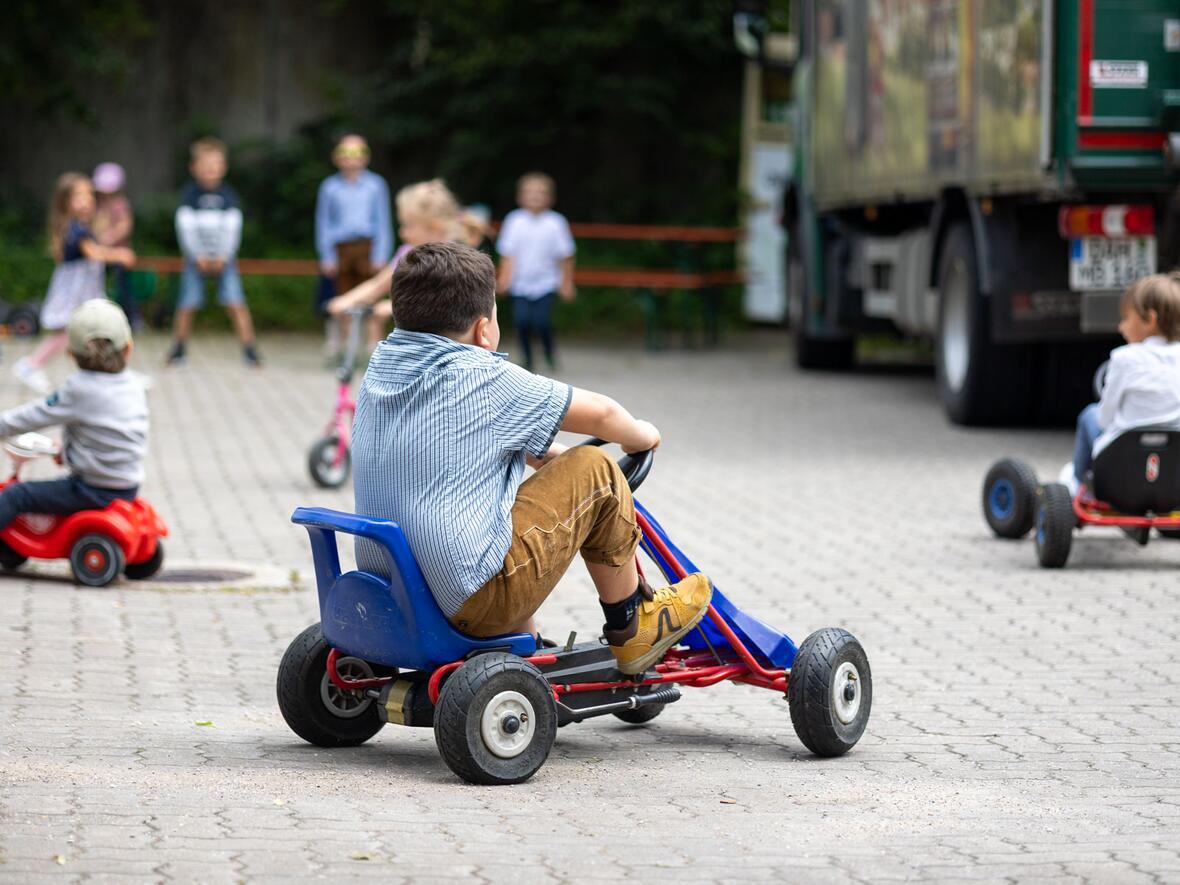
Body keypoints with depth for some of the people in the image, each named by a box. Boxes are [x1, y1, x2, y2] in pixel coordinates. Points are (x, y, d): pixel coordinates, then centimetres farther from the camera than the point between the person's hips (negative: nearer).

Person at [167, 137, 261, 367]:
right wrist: (198, 257, -12)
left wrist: (222, 257, -11)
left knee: (235, 302, -12)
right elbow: (186, 228, -6)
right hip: (196, 257, 0)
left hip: (223, 257, 0)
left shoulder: (228, 194, 0)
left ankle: (249, 349, -9)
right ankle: (179, 348, 18)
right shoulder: (190, 193, -3)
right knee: (187, 305, -2)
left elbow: (232, 229, -2)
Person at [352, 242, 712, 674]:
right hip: (473, 602, -8)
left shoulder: (383, 365, 10)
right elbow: (599, 413, 1)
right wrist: (641, 436, 22)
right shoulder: (485, 378, -11)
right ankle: (631, 629, 17)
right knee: (594, 471, 3)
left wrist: (547, 454, 34)